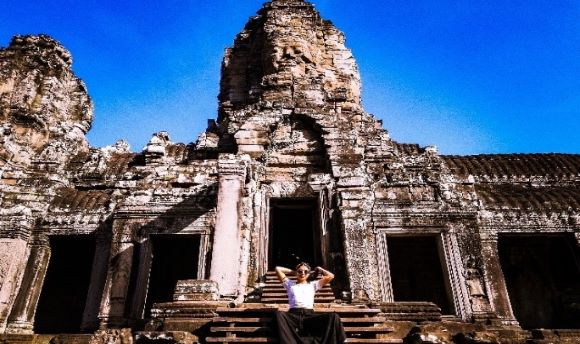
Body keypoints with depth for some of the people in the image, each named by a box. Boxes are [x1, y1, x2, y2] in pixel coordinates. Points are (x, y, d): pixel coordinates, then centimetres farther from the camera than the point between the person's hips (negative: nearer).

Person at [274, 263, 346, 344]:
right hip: (293, 315, -1)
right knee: (279, 315, -38)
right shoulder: (290, 284, 25)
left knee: (333, 316, -27)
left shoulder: (313, 284, 27)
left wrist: (318, 269, 31)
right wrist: (292, 271, 31)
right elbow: (278, 269, 22)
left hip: (309, 315, 1)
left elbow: (330, 276, 20)